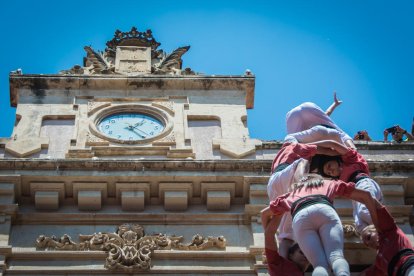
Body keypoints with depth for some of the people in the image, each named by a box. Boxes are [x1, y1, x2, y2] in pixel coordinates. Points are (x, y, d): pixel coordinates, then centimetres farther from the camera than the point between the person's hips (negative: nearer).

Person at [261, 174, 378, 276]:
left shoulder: (292, 194, 43)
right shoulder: (328, 184, 41)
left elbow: (264, 213, 48)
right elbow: (365, 195, 38)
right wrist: (376, 224, 40)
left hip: (300, 217, 1)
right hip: (325, 210, -1)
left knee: (320, 264, -15)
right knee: (336, 256, -20)